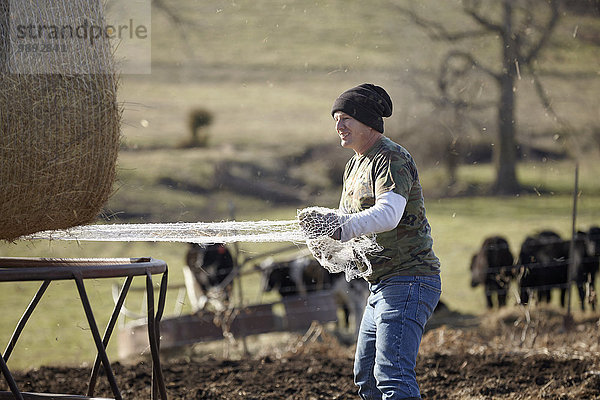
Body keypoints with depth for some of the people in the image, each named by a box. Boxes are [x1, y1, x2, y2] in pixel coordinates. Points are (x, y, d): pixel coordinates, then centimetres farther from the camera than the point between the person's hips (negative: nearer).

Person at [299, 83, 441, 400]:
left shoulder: (392, 158, -13)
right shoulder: (356, 164, 18)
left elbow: (388, 214, -29)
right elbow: (346, 218, 15)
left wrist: (342, 227, -40)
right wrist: (321, 225, -8)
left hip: (408, 279, -11)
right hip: (381, 286, 11)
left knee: (392, 374, -21)